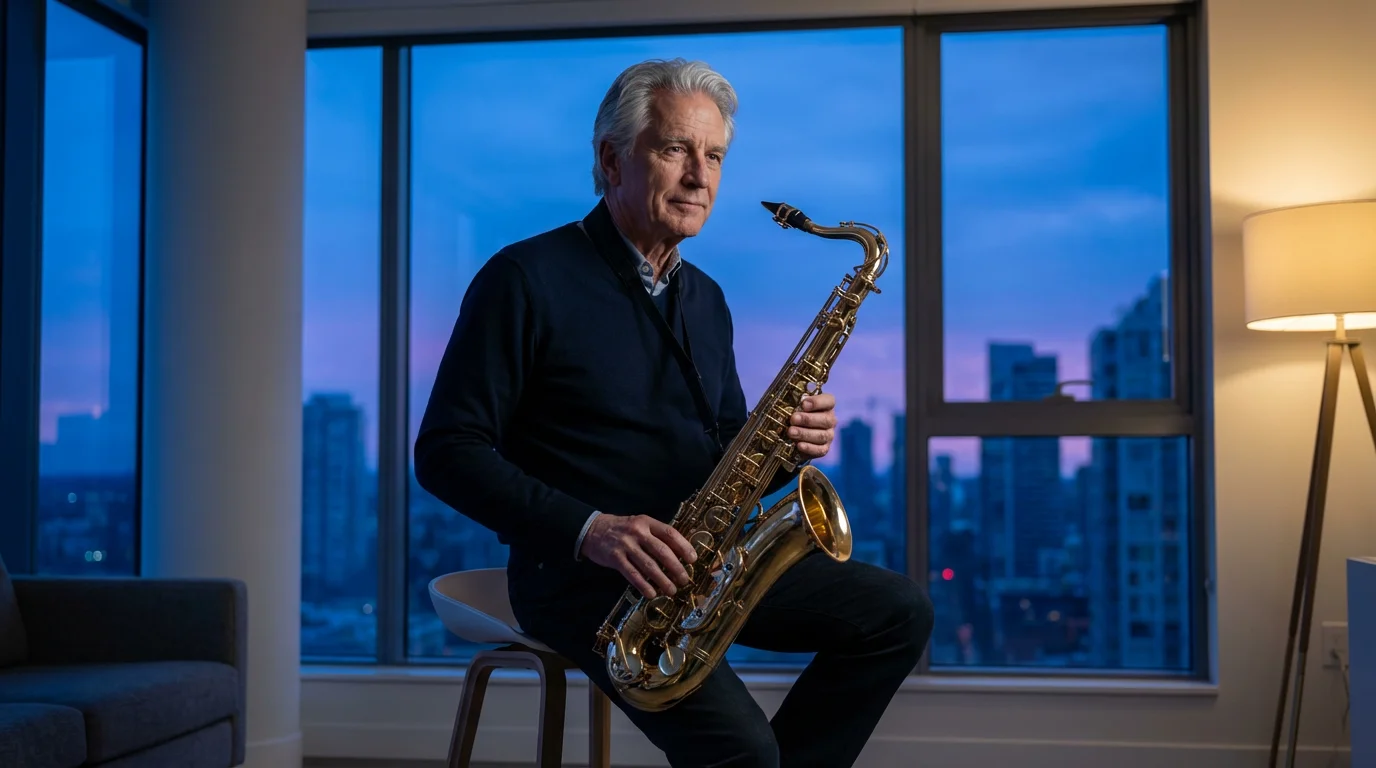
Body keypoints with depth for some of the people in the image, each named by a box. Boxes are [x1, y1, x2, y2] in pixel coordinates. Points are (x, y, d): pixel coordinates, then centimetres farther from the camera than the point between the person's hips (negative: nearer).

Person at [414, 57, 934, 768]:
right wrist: (589, 529, -24)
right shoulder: (527, 280, -8)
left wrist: (785, 443, -5)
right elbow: (445, 453, -12)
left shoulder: (704, 299, 14)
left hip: (699, 559, 7)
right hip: (582, 572, -7)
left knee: (897, 611, -3)